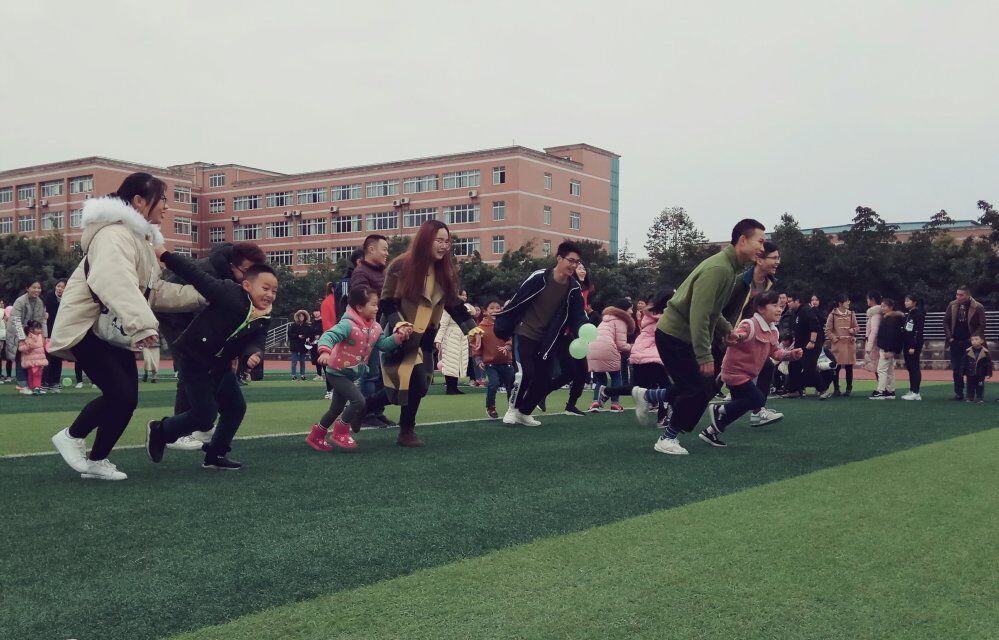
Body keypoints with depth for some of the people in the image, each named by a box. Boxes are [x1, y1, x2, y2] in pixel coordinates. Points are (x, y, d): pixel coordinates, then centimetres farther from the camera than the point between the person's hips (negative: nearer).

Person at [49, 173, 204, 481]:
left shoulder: (141, 238, 13)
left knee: (126, 398, 6)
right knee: (121, 395, -15)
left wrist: (199, 295, 12)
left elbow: (154, 291, 18)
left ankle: (97, 461, 21)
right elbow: (118, 284, -37)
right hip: (87, 328, -10)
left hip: (116, 332, 10)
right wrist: (142, 324, -48)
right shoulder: (114, 234, -20)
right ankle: (71, 437, 8)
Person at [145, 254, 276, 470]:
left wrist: (253, 354, -33)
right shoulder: (230, 294, -22)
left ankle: (216, 455, 23)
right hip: (195, 362, -8)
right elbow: (198, 276, -22)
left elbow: (255, 342, -8)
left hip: (220, 367, 8)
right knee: (205, 414, -7)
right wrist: (165, 255, -24)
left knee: (236, 407, 7)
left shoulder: (263, 320, -1)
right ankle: (159, 430, 18)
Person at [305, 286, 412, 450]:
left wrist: (399, 335, -9)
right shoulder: (348, 324, -25)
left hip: (352, 374, 9)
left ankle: (315, 437, 32)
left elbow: (384, 344, 5)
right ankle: (340, 433, -3)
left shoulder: (375, 328, 2)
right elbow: (329, 336, -35)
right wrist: (325, 351, -54)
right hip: (338, 372, -9)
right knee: (358, 401, -21)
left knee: (337, 409, 17)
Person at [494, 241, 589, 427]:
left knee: (544, 379, 1)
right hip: (524, 334, -5)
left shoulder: (574, 289, -5)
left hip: (545, 340, 5)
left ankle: (524, 412, 23)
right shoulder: (539, 277, -17)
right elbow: (516, 302, -11)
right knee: (526, 373, -19)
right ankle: (513, 408, 6)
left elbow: (578, 316, -6)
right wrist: (501, 328, -8)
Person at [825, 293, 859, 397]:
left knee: (849, 368, 3)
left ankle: (849, 389, 11)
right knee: (836, 368, -2)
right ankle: (836, 389, 8)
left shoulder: (851, 314, 9)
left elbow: (857, 327, 14)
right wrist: (834, 338, -12)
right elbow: (828, 330, 0)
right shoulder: (833, 315, 0)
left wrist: (853, 330, -7)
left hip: (849, 344, 2)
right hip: (837, 345, -2)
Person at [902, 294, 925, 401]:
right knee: (909, 368, 10)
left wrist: (914, 347, -20)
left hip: (914, 345, -9)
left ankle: (915, 393, -3)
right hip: (907, 345, 9)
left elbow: (919, 332, -16)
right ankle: (911, 391, 16)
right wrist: (903, 346, 15)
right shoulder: (907, 314, 15)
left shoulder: (919, 314, -10)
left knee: (915, 368, -6)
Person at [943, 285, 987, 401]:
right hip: (955, 342, 3)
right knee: (956, 369, 5)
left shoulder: (978, 307, -8)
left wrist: (973, 338, -12)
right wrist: (949, 336, 0)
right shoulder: (952, 305, 3)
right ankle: (959, 393, 13)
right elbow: (946, 321, 8)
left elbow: (982, 325, -7)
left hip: (970, 343, -3)